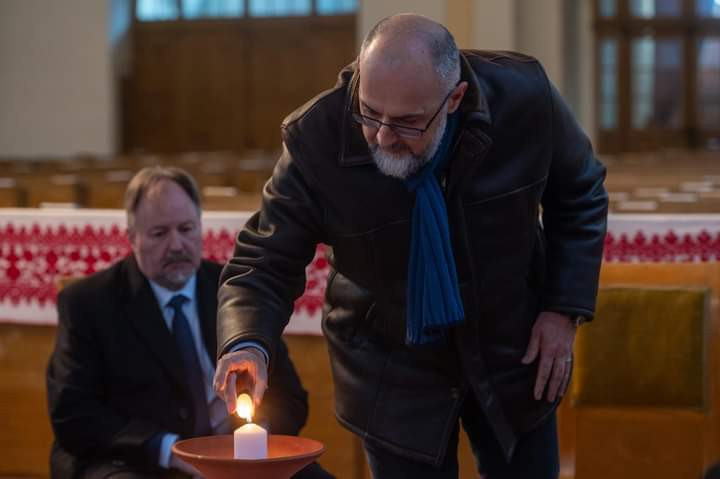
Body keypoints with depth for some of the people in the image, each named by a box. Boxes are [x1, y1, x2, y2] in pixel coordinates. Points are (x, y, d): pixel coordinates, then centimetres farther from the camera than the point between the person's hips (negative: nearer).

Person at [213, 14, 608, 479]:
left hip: (514, 353, 1)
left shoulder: (525, 97, -21)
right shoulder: (316, 139, -25)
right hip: (393, 377, -1)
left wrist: (565, 308, -9)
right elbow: (266, 262, -15)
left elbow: (580, 195, -1)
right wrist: (248, 344, -35)